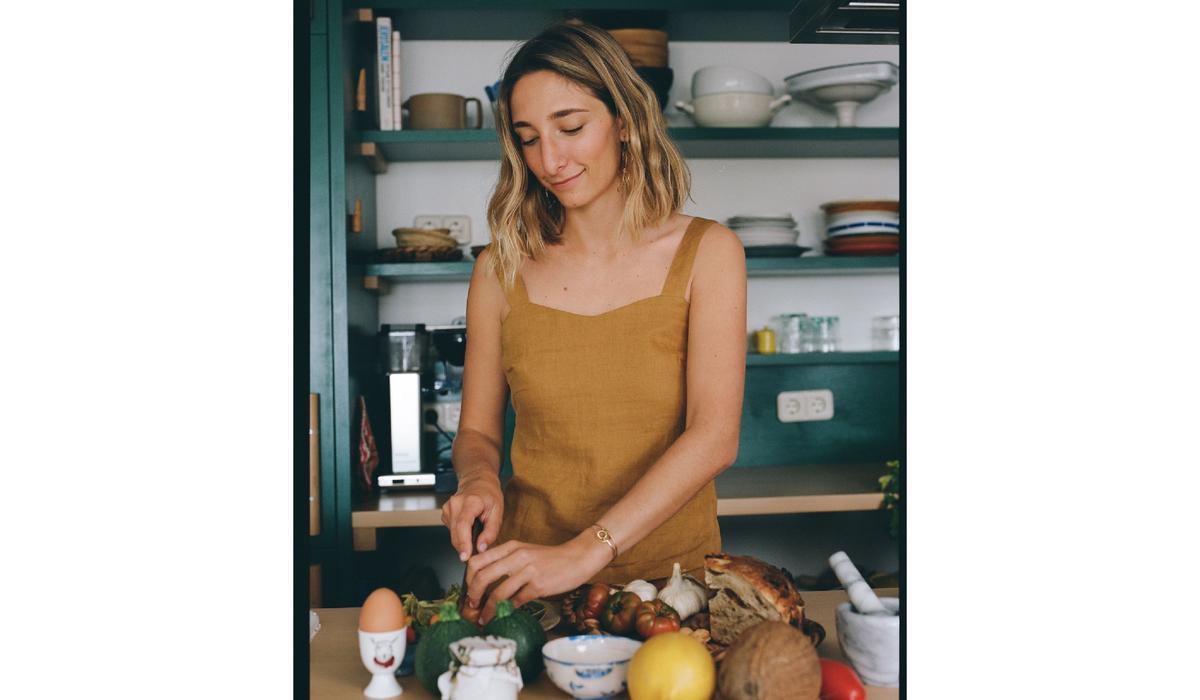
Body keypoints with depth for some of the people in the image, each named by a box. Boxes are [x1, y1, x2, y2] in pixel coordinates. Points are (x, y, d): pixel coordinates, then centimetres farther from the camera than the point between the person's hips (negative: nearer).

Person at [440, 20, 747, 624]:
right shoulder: (503, 268, 3)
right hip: (533, 586, 2)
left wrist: (586, 551, -23)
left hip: (673, 574, -1)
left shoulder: (706, 253, -1)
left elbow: (715, 436, -12)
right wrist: (478, 480, -11)